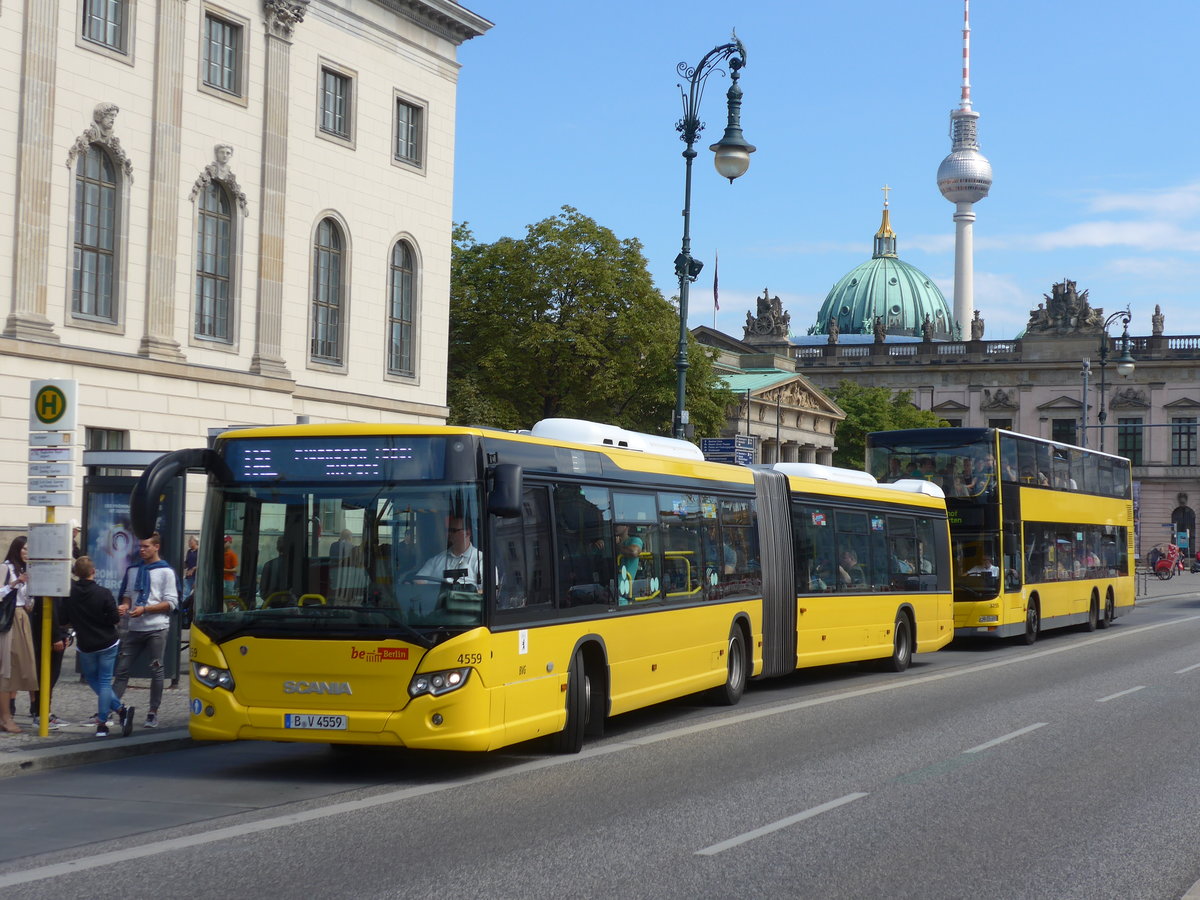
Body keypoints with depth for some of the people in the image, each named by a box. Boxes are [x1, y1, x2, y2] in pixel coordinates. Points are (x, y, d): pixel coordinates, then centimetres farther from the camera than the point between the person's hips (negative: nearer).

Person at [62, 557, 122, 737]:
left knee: (91, 678, 20)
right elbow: (115, 619, -13)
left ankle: (118, 708, 11)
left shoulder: (69, 594, -8)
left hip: (85, 646, 1)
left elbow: (63, 621, -1)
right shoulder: (104, 593, -13)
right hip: (107, 643, -1)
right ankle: (101, 724, 1)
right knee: (105, 680, 5)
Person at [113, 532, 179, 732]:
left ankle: (153, 712, 11)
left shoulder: (165, 572, -3)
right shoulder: (133, 570, 12)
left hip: (157, 628, -4)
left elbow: (171, 603, -7)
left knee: (156, 669, 3)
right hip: (134, 627, 4)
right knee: (122, 667, -1)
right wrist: (125, 605, -2)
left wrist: (144, 609, -16)